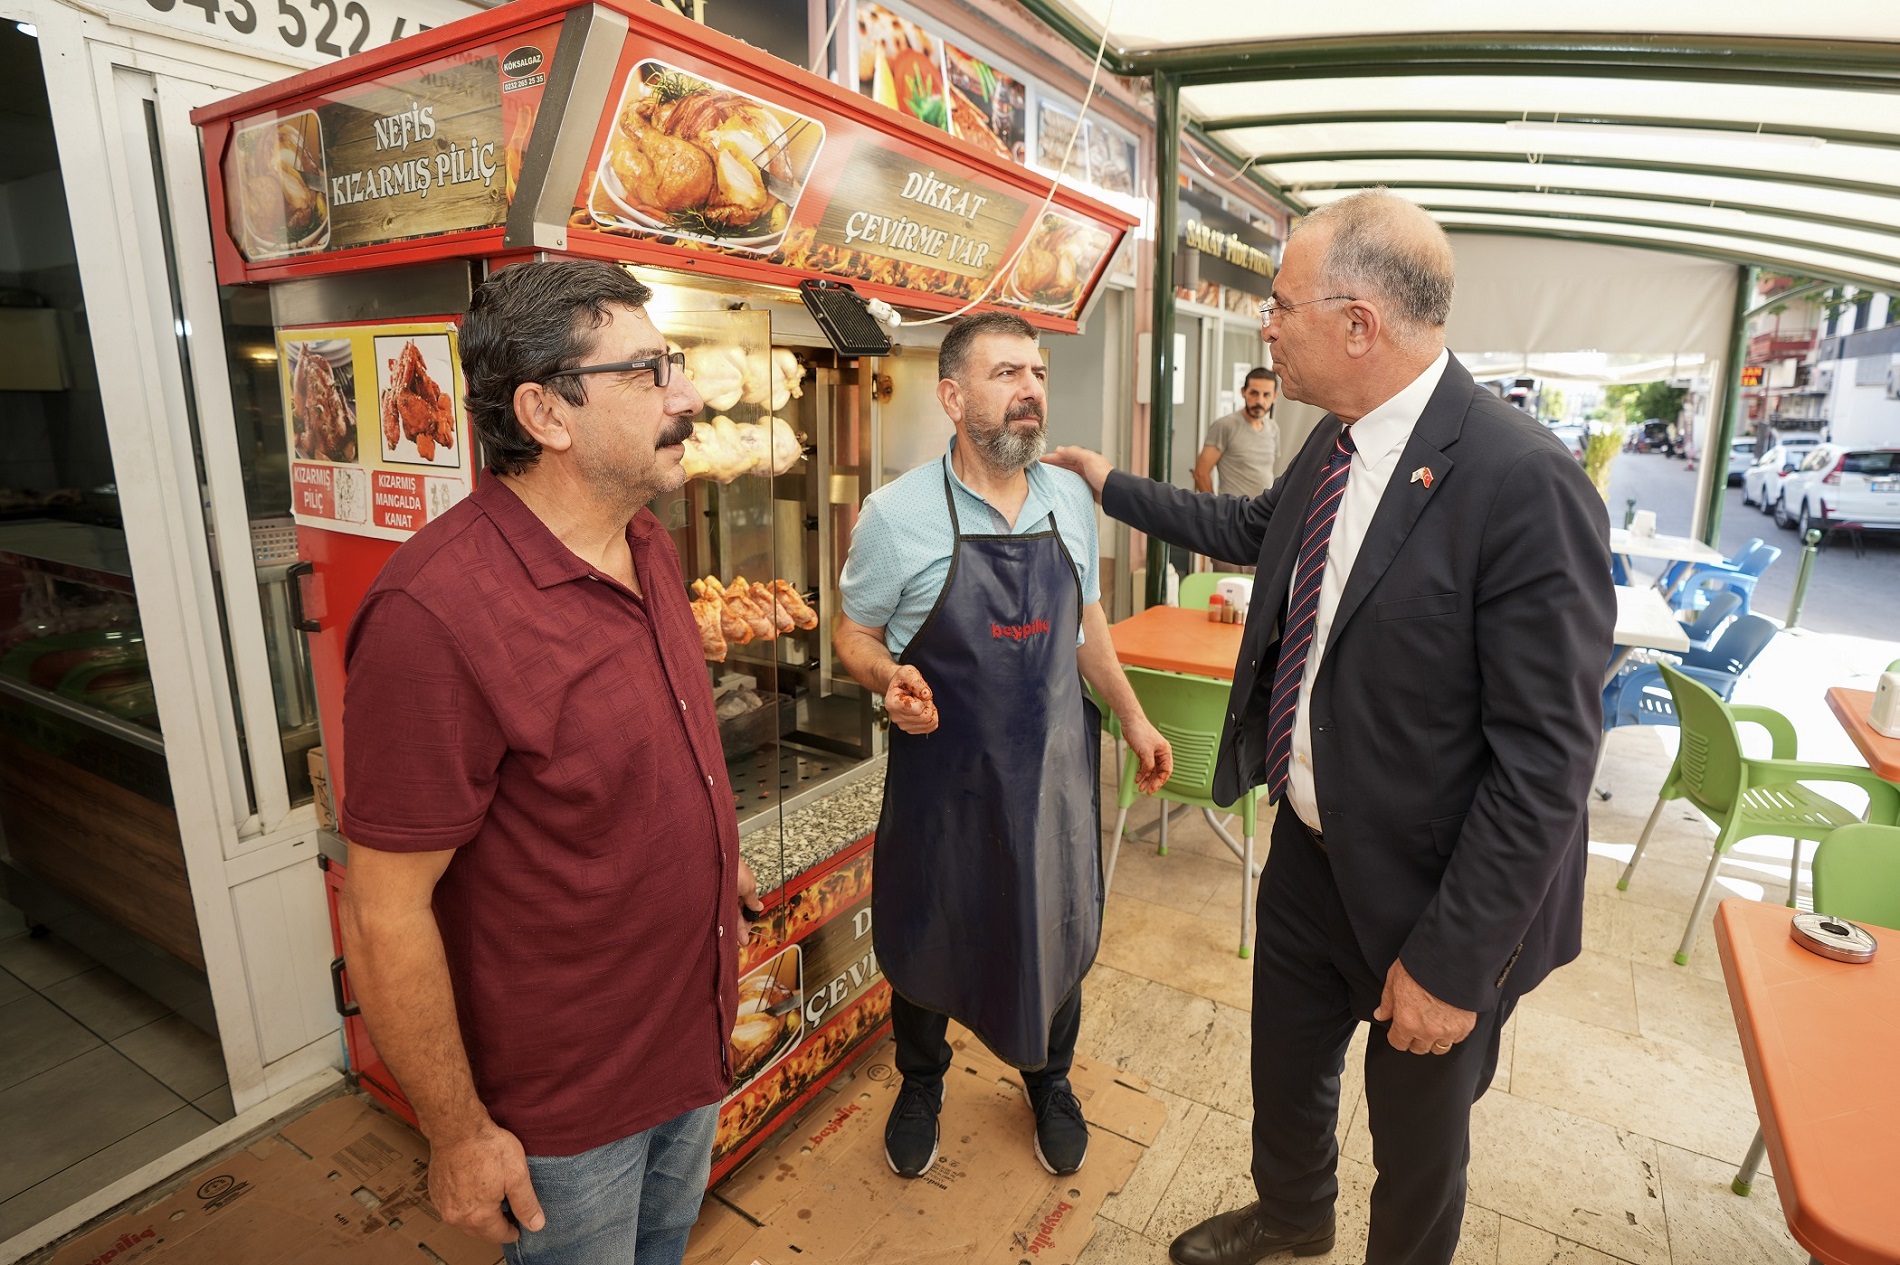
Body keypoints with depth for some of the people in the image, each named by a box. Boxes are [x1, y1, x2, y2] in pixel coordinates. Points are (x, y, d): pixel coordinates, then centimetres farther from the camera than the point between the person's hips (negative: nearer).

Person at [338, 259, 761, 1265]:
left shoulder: (649, 547, -3)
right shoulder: (436, 612, -30)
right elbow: (384, 917, -24)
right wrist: (458, 1135, -15)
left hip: (696, 1035, 7)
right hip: (564, 1103, -7)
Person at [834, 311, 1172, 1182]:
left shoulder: (1070, 497, 1)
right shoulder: (897, 513, -13)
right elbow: (854, 634, -3)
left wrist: (1131, 716, 12)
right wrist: (891, 678, -24)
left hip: (1055, 759, 4)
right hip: (943, 767, -3)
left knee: (1057, 930, 17)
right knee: (926, 935, 15)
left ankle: (1049, 1079, 47)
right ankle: (921, 1083, 45)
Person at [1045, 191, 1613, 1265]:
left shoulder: (1526, 485, -27)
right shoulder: (1336, 445, -2)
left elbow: (1546, 760, -25)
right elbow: (1254, 529, 19)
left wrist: (1452, 961, -20)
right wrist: (1115, 487, 24)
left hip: (1426, 892, -7)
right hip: (1310, 848, 7)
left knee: (1418, 1141, 21)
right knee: (1286, 1066, 29)